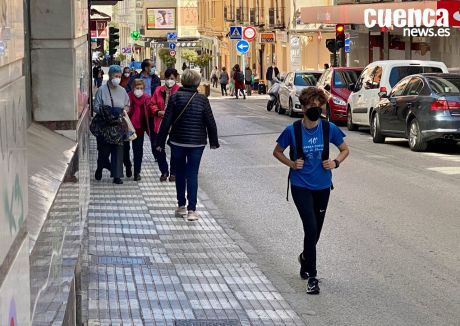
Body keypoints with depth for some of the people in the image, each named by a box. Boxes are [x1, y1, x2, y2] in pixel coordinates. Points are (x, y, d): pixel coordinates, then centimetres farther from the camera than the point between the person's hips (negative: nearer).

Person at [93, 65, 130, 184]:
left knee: (118, 149, -1)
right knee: (104, 150, 3)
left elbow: (128, 105, 18)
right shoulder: (102, 90, -4)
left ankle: (117, 176, 5)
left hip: (118, 125, 3)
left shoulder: (122, 91, 9)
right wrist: (104, 110, -21)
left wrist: (125, 109, -3)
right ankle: (100, 168, 32)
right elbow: (96, 107, -4)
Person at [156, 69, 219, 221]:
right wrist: (214, 141, 10)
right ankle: (191, 210, -2)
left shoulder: (175, 97, -6)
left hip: (177, 142, 1)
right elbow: (210, 122, -3)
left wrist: (160, 142, 0)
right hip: (197, 143, -1)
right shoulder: (202, 99, -7)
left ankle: (181, 206, 22)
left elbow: (166, 121, -7)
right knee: (192, 174, 3)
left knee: (180, 173, 15)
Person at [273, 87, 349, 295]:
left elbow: (345, 149, 10)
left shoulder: (329, 129, -5)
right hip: (301, 186, -3)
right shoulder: (292, 131, -10)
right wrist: (291, 164, -11)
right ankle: (312, 277, -8)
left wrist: (336, 163, -9)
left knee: (316, 231, 15)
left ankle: (305, 258, 47)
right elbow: (277, 152, 5)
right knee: (311, 228, -16)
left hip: (322, 186, 3)